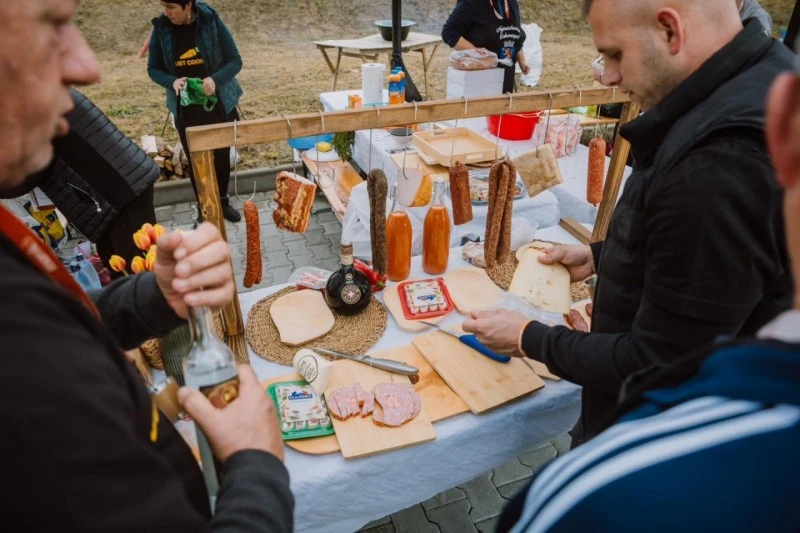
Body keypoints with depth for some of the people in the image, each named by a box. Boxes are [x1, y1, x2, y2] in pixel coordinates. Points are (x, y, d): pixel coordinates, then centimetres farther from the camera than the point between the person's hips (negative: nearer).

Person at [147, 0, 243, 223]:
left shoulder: (211, 21, -13)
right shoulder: (161, 28, -7)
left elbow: (235, 60, -9)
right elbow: (153, 68, 1)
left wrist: (216, 79, -27)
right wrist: (172, 82, -21)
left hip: (219, 105, -1)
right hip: (186, 110, 1)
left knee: (222, 156, 13)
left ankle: (223, 203, 34)